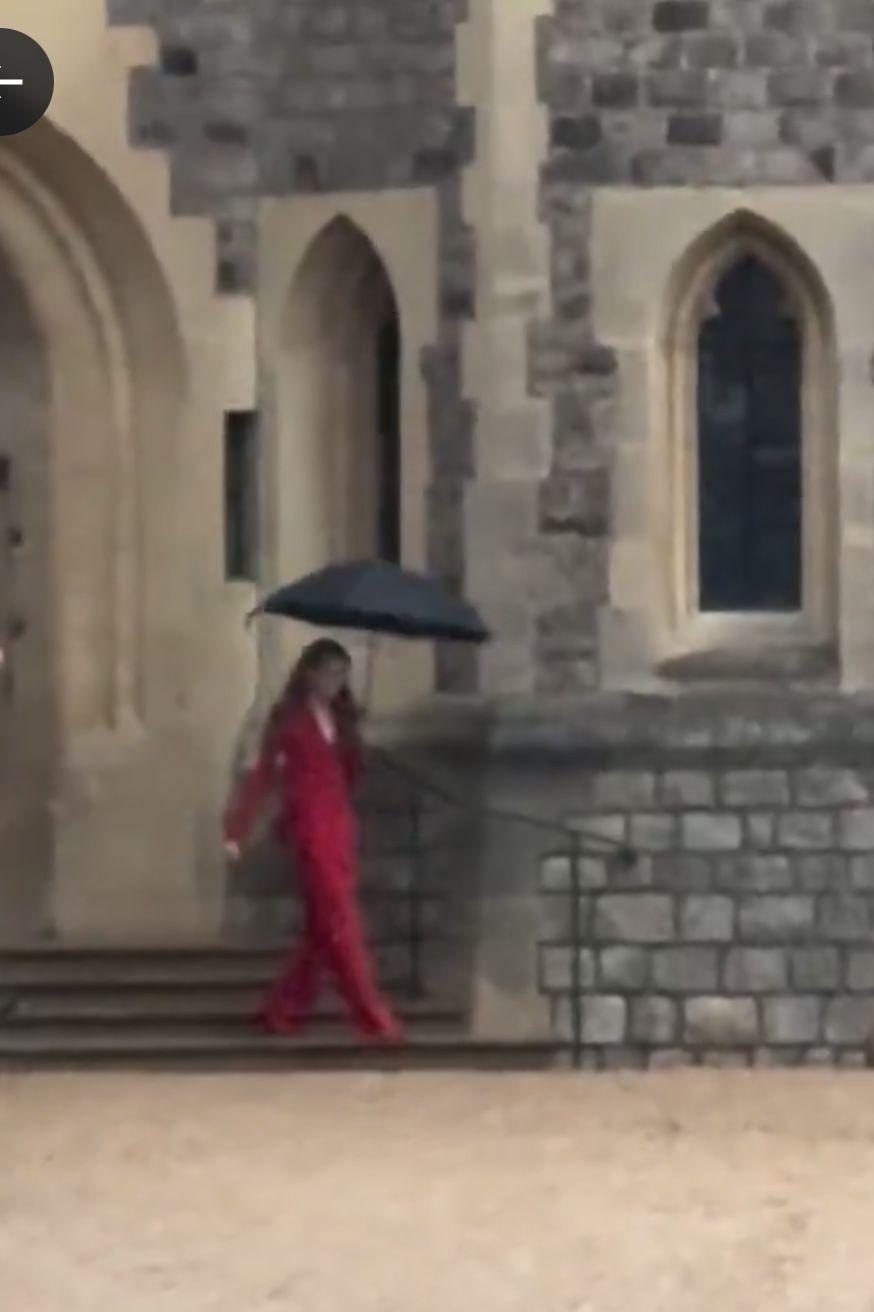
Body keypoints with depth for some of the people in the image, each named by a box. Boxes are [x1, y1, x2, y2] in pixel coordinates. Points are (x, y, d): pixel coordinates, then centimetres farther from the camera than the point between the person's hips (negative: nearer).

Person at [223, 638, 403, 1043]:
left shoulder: (342, 718, 14)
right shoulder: (287, 717, -2)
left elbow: (351, 774, 14)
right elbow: (263, 774, -2)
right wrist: (237, 831, -4)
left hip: (342, 826, 7)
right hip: (310, 827, -6)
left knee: (324, 927, 6)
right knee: (341, 925, -8)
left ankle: (282, 1010, 17)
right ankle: (374, 1017, -8)